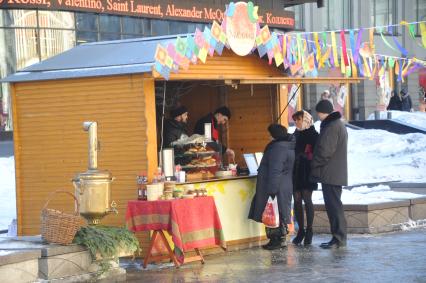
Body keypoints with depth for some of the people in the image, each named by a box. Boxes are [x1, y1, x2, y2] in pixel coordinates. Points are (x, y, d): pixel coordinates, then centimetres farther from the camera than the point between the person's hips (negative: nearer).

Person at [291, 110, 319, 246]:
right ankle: (301, 230, 9)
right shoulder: (295, 135, 16)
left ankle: (309, 230, -1)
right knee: (297, 200, 3)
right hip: (295, 172, 6)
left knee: (307, 199, -6)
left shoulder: (313, 135, -2)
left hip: (307, 172, -6)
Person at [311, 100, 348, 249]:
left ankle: (339, 238, -8)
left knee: (333, 205, -8)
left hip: (330, 174, -11)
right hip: (335, 174, 11)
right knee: (333, 205, 13)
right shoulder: (339, 125, 19)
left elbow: (325, 151, -21)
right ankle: (338, 237, 16)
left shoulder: (331, 127, -16)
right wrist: (316, 163, 19)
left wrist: (314, 163, -7)